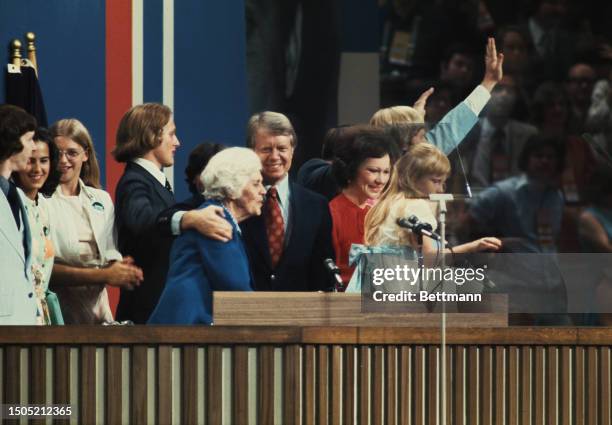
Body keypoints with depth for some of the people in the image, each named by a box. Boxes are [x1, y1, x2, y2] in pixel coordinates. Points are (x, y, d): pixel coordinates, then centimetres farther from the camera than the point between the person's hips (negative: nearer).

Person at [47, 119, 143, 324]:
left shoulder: (101, 200, 13)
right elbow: (44, 270, -13)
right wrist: (102, 276, -17)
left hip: (97, 307, 5)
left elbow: (109, 254, 13)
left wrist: (120, 270, -10)